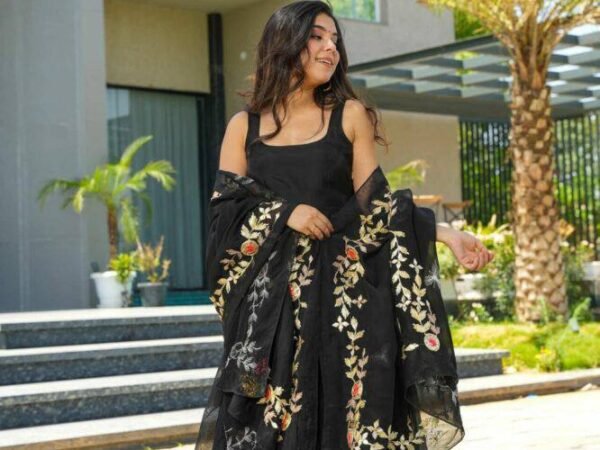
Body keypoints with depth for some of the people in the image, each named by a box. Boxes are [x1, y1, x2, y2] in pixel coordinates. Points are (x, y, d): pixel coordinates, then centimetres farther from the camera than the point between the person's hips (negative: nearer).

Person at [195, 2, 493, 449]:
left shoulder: (351, 116, 6)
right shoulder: (244, 126, 8)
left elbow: (375, 205, 2)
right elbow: (224, 213, 4)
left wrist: (446, 233, -9)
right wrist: (285, 213, -11)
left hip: (343, 290, 0)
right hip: (271, 297, 1)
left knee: (346, 413, -3)